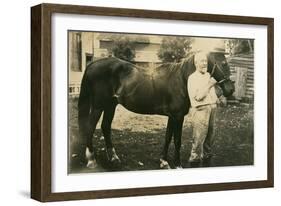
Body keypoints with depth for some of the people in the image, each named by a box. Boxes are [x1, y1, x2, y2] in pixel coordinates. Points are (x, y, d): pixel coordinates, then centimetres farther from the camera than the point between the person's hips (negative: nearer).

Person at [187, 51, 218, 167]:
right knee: (199, 137, -5)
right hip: (201, 109, -7)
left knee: (210, 137, 13)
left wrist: (218, 99, 11)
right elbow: (198, 96, -19)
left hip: (212, 108, 7)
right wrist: (209, 85, -18)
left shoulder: (208, 75, 14)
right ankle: (194, 162, 4)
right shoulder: (192, 78, -10)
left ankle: (206, 159, 26)